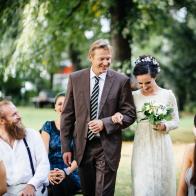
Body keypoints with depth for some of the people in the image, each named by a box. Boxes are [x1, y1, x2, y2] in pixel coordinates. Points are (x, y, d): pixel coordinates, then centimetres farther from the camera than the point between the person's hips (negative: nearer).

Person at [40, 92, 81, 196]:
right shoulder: (48, 126, 10)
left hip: (71, 173, 0)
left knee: (63, 182, -34)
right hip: (52, 173, 0)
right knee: (56, 183, -34)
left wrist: (66, 172, -20)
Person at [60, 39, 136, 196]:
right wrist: (66, 147, 2)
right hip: (83, 146, 3)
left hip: (108, 147, -2)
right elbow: (67, 114, 4)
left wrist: (105, 123, -17)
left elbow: (130, 114, -2)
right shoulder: (75, 78, 1)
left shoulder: (121, 81, -4)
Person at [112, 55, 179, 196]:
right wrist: (118, 114, -13)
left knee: (161, 182, 6)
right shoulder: (134, 96, 4)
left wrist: (164, 126, -14)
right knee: (142, 185, -4)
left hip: (161, 145, 0)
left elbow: (176, 121, 6)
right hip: (142, 146, 1)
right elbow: (128, 116, 9)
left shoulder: (168, 95, 0)